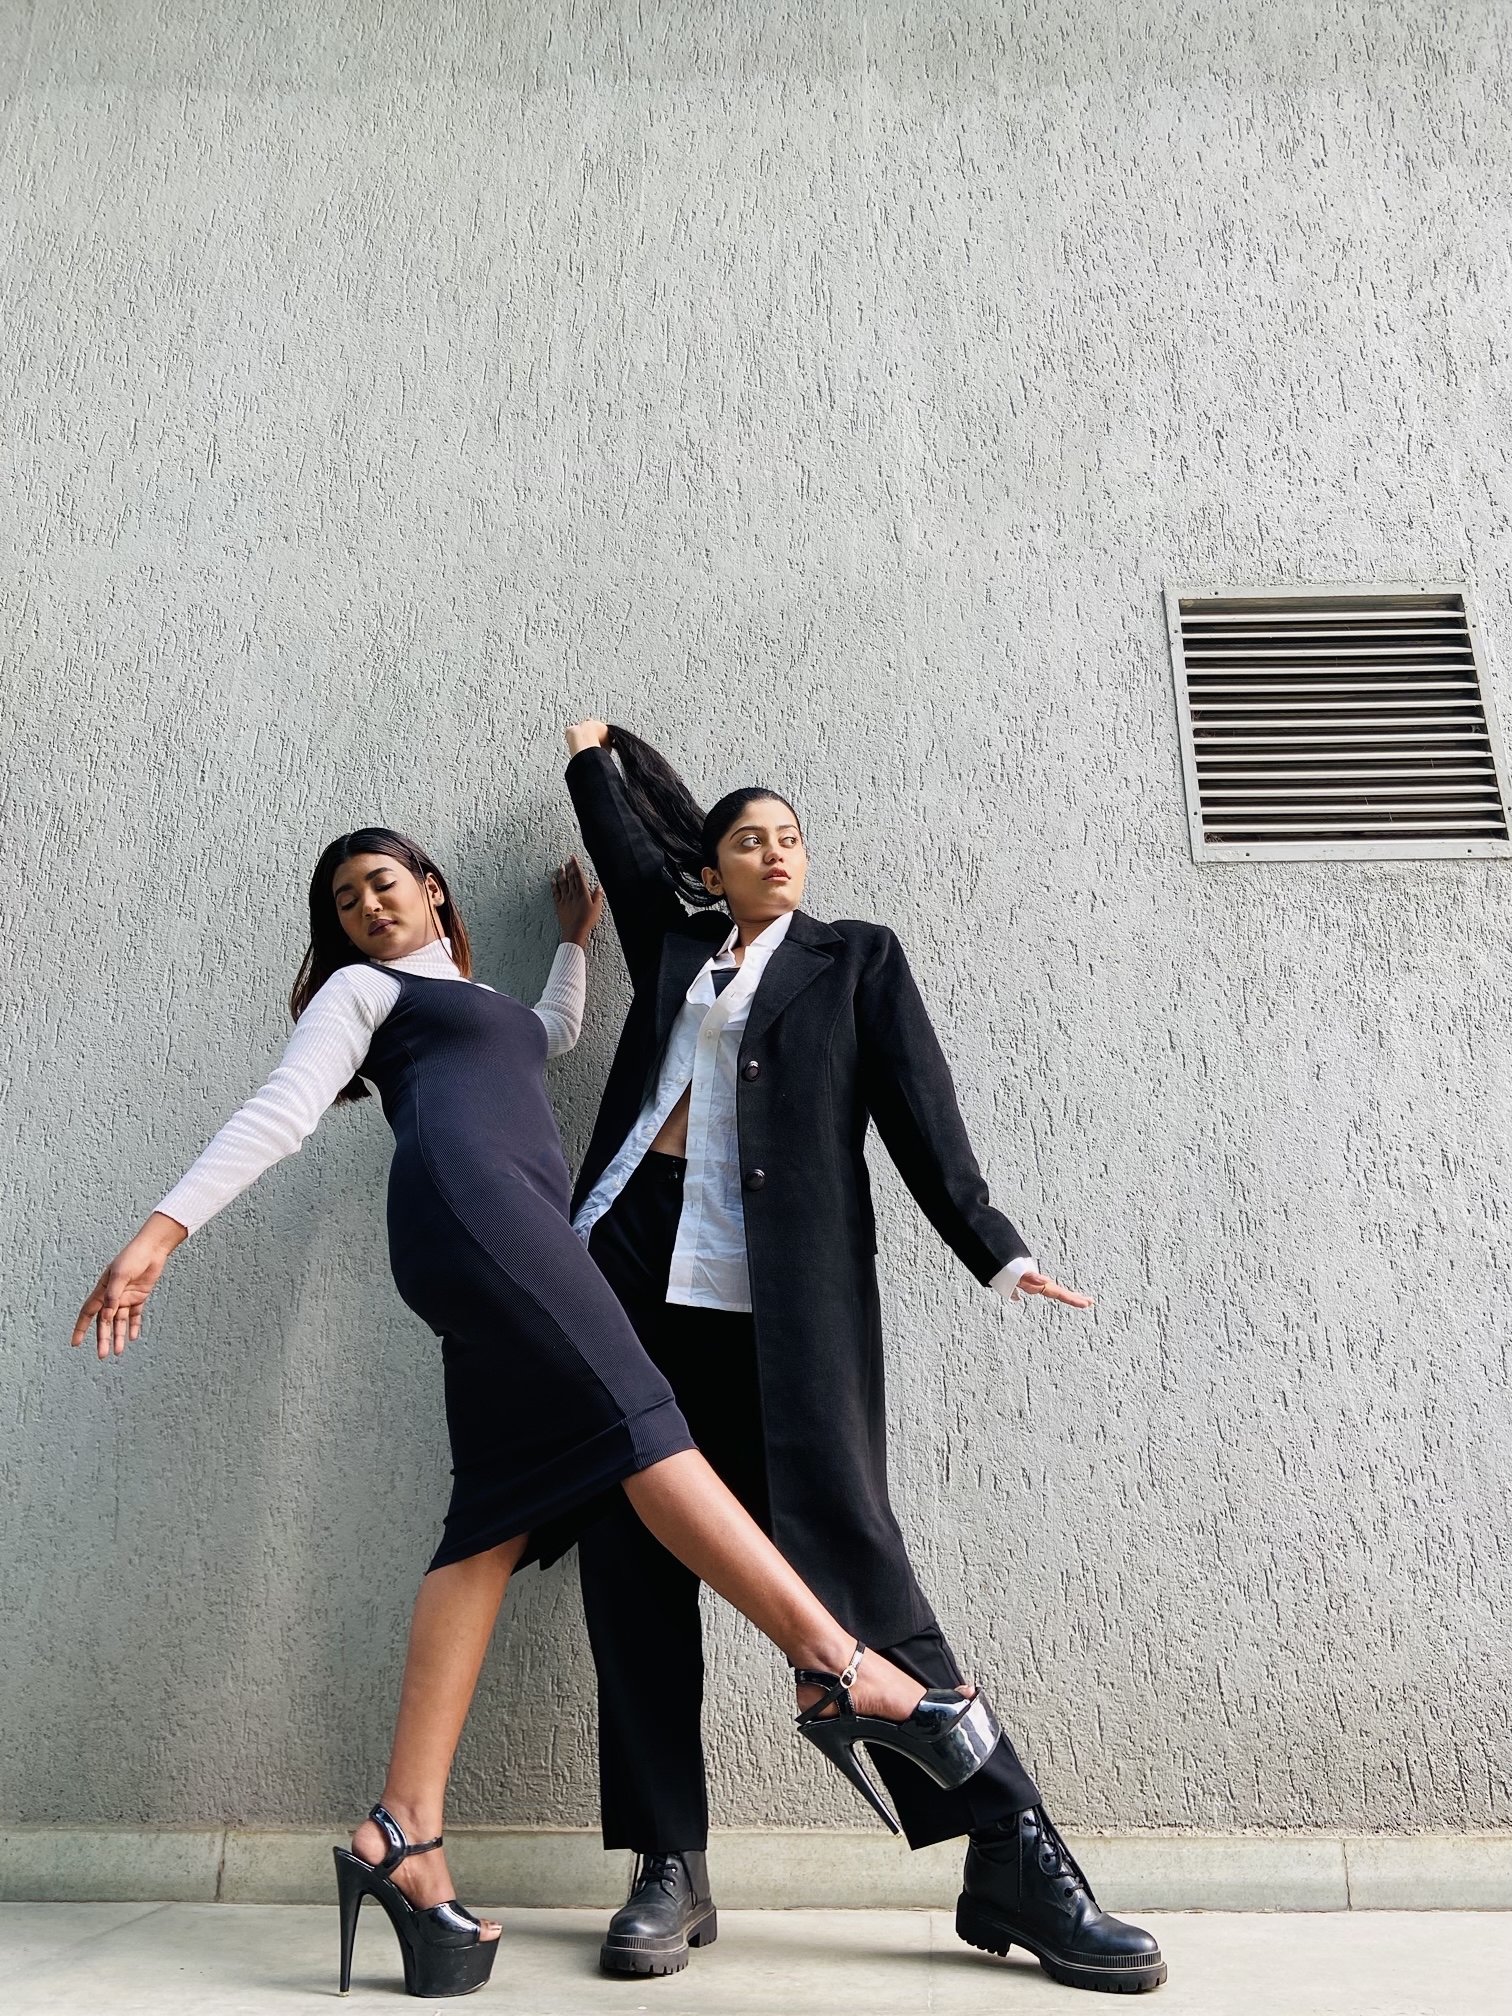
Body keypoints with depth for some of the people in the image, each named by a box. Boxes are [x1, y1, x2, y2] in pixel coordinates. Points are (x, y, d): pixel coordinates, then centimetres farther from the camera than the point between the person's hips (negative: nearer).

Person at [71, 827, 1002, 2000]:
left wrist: (578, 935, 51)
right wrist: (167, 1226, -8)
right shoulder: (363, 988, 16)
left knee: (497, 1520, -6)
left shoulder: (476, 1004, 38)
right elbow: (284, 1109, 4)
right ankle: (841, 1669, -23)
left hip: (513, 1228, 8)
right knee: (632, 1419, -18)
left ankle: (405, 1834, -10)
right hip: (465, 1199, -7)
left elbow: (554, 1035, 55)